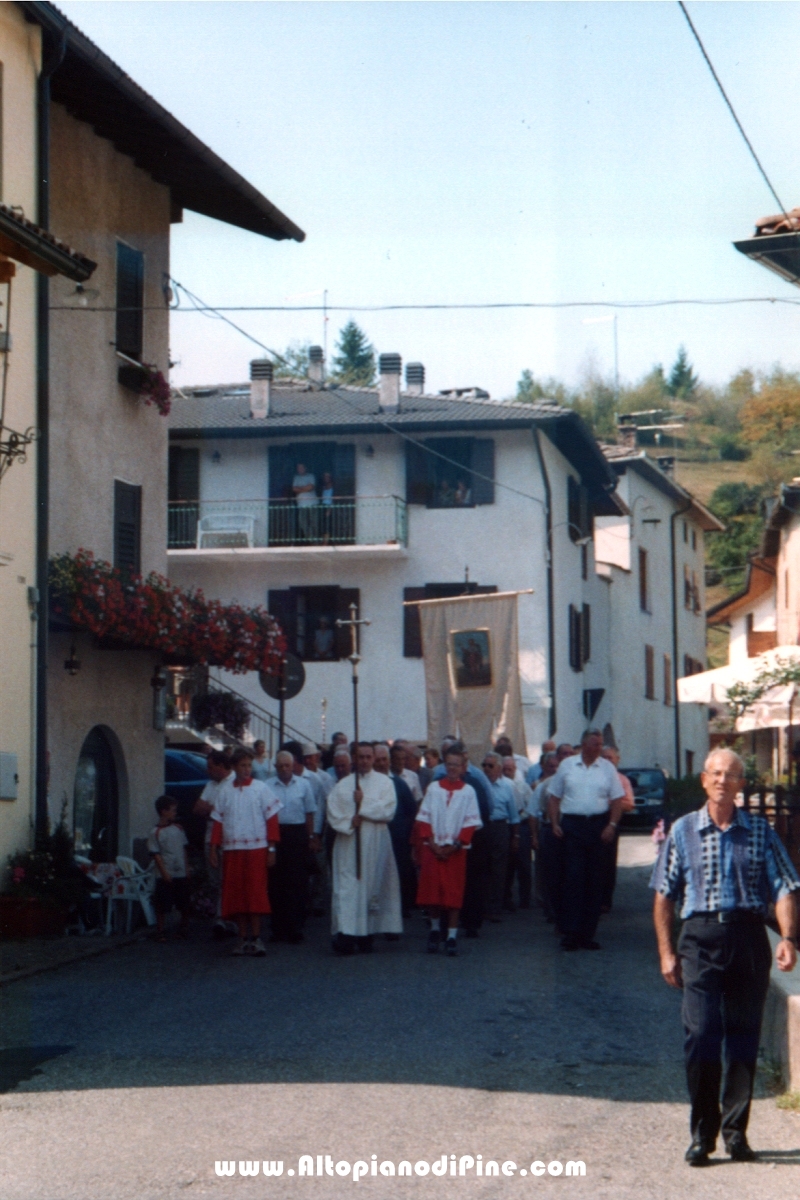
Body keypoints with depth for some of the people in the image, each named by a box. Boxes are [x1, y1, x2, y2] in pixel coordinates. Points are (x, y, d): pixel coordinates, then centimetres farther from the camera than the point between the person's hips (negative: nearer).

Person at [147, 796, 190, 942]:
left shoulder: (178, 829, 9)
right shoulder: (156, 832, -6)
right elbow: (156, 855, -8)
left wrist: (187, 870, 8)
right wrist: (164, 873, -13)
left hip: (181, 874, 5)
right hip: (165, 876, -5)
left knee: (184, 905, 8)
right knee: (162, 907, -1)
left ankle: (183, 929, 22)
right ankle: (160, 932, 7)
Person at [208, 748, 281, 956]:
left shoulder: (262, 789, 2)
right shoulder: (225, 793, 10)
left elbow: (272, 820, 0)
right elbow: (218, 822, 11)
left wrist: (271, 849, -5)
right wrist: (214, 849, 4)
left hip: (256, 849, -3)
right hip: (232, 851, 3)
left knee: (256, 894, -5)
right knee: (235, 895, 2)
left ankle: (256, 938, 0)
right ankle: (243, 938, 10)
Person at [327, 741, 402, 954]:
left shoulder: (384, 782, 7)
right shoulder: (343, 784, 12)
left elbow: (388, 810, -6)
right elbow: (332, 811, 3)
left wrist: (363, 804, -9)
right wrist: (349, 822, -13)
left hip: (375, 843, -1)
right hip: (348, 844, 1)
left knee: (372, 886, 1)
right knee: (346, 888, -7)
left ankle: (366, 935, 8)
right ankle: (345, 935, -13)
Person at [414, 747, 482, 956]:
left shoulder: (468, 792, 2)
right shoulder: (433, 788, 5)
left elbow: (471, 822, -1)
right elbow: (424, 818, 4)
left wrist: (455, 845, -10)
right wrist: (432, 844, -7)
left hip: (456, 850, -1)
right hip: (432, 849, 1)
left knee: (454, 893, -2)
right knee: (431, 890, 0)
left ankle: (452, 937, 2)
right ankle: (435, 928, 20)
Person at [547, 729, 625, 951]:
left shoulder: (607, 768, 7)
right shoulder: (567, 766, 5)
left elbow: (617, 799, 5)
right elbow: (554, 797, 6)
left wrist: (612, 825, -7)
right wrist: (555, 824, -4)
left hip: (599, 826, 2)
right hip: (572, 825, -2)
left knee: (595, 880, 5)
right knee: (572, 878, -7)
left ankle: (588, 933, 11)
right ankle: (571, 931, -6)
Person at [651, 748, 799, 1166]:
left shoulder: (759, 831, 7)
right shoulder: (683, 831, 7)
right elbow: (664, 895, 8)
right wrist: (666, 951, 3)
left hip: (748, 936, 1)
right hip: (700, 937, -1)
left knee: (744, 1037, 5)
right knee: (701, 1035, -7)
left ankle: (735, 1130, 15)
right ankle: (702, 1133, 1)